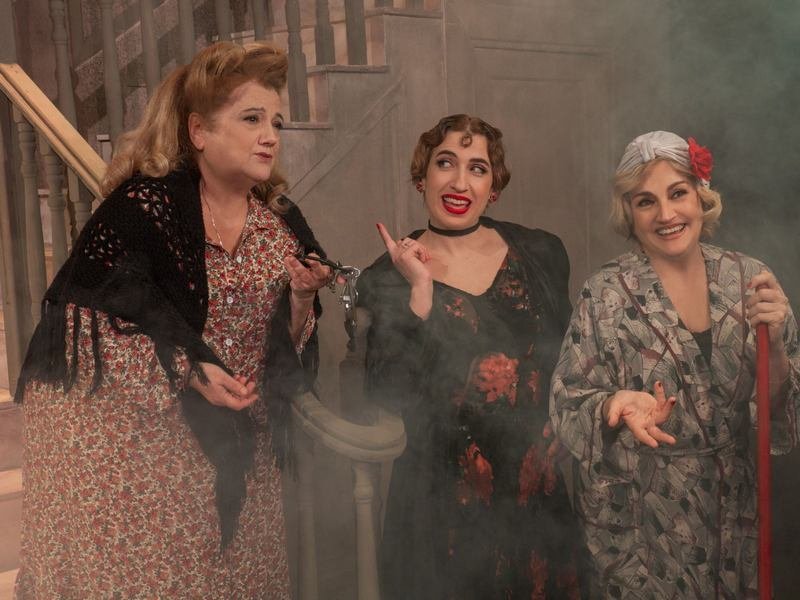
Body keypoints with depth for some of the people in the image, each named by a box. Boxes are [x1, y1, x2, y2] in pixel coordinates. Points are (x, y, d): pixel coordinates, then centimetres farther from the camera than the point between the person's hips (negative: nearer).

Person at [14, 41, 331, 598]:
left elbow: (286, 354, 4)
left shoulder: (281, 223, 1)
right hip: (118, 436, -5)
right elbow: (80, 316, -18)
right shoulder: (143, 206, -15)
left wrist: (301, 295, -16)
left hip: (225, 445, 5)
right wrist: (183, 371, -24)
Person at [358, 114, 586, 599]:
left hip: (542, 490, 3)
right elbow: (390, 397, -16)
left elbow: (568, 362, 10)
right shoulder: (388, 278, -5)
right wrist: (420, 292, -20)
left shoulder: (541, 254, 1)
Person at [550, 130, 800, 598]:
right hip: (639, 515, -3)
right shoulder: (607, 293, -14)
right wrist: (618, 404, -30)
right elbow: (568, 405, -10)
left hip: (731, 503, 4)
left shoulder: (747, 278, -6)